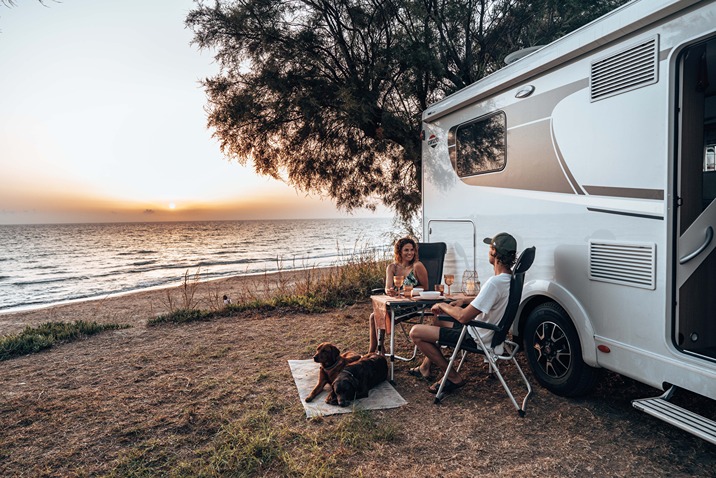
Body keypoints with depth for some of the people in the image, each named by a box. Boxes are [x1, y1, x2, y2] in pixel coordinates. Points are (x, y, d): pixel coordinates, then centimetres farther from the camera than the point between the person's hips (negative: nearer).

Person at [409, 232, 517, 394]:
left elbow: (463, 317, -29)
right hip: (487, 330, 10)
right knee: (438, 320, 28)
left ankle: (453, 378, 1)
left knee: (415, 332, -10)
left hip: (476, 338, -10)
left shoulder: (495, 282, -31)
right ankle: (426, 367, 28)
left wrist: (443, 306, -11)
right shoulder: (509, 277, -1)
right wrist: (462, 302, 7)